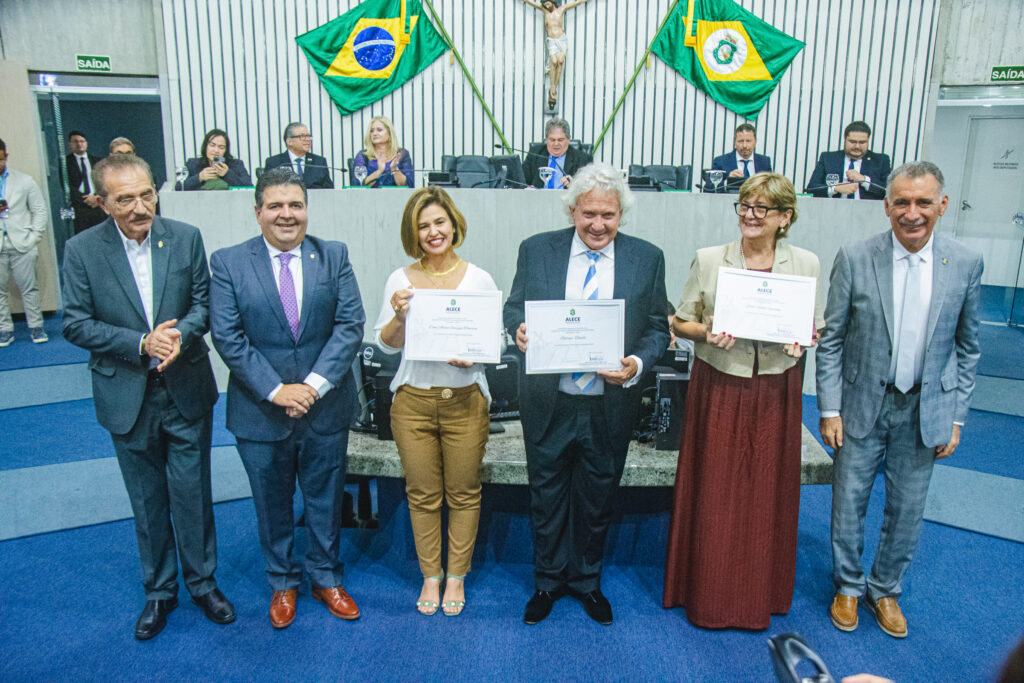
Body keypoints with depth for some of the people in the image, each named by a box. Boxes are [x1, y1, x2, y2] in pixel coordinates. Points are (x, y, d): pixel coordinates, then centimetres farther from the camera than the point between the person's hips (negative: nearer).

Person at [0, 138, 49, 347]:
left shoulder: (24, 181, 6)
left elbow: (39, 209, 8)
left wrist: (34, 237, -1)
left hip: (21, 244, -1)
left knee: (29, 288, 1)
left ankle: (36, 327, 10)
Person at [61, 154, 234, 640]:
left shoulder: (186, 238, -5)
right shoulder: (82, 250, -7)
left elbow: (203, 305, 0)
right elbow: (76, 324, -7)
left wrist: (180, 335, -21)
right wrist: (141, 343, -20)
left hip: (186, 390, 0)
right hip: (127, 397, 0)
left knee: (193, 494, 10)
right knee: (147, 501, 15)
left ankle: (202, 582, 32)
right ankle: (159, 591, 34)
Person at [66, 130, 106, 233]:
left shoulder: (97, 161, 16)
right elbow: (66, 186, -2)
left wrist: (97, 197, -8)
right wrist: (85, 199, -13)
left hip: (98, 206, 2)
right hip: (78, 208, -2)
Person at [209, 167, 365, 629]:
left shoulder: (334, 256, -1)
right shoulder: (228, 263, -4)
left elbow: (350, 325, -7)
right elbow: (227, 337, -10)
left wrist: (315, 383, -18)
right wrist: (275, 390, -18)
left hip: (326, 407, 1)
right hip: (260, 412, -1)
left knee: (325, 500, 16)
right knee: (272, 504, 16)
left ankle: (325, 577, 38)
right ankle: (282, 583, 38)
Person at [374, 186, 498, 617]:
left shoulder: (479, 279, 0)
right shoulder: (401, 280, 3)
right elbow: (386, 344, 6)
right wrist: (398, 316, -13)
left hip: (465, 399, -1)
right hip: (414, 400, 1)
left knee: (463, 492, 9)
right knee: (423, 494, 10)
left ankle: (457, 577, 28)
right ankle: (430, 576, 29)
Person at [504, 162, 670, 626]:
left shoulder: (647, 258, -2)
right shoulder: (536, 250, -2)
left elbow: (657, 329, 1)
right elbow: (514, 307, 5)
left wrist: (637, 364, -19)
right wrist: (519, 328, -18)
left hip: (610, 405, 0)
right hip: (548, 401, 0)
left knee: (597, 497, 17)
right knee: (546, 493, 15)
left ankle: (586, 579, 41)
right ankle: (549, 579, 39)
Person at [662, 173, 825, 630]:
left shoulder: (806, 264, 1)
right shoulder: (709, 260, -2)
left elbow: (817, 328, 10)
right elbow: (680, 322, 4)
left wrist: (801, 339, -12)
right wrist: (707, 331, -16)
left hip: (776, 392, 1)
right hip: (719, 387, -1)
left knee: (767, 493, 11)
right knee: (713, 493, 6)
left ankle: (760, 595, 31)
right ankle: (708, 593, 25)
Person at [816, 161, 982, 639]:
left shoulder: (965, 263, -5)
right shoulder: (854, 258, -10)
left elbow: (967, 348, 4)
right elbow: (831, 340, -6)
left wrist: (955, 418, 2)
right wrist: (829, 410, -8)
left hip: (925, 410, 2)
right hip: (863, 404, -1)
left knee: (908, 509, 13)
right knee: (848, 503, 11)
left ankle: (885, 590, 37)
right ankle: (848, 586, 34)